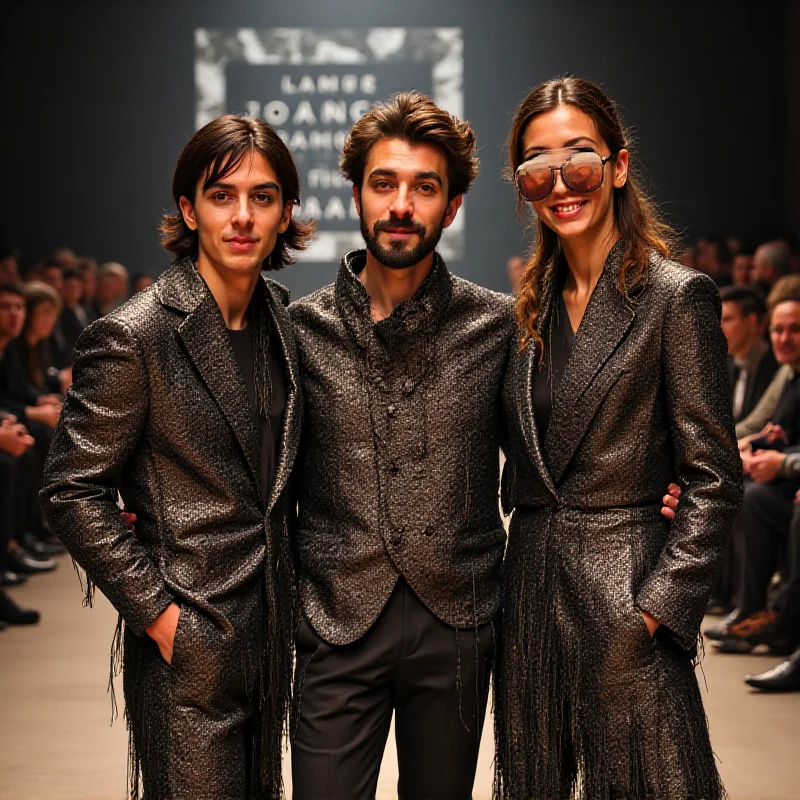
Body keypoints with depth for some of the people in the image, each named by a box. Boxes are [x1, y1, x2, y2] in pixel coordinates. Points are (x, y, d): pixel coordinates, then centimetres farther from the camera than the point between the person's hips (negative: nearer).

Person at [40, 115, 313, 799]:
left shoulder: (283, 319, 6)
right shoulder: (134, 337, -15)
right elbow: (72, 493, -13)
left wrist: (290, 590, 11)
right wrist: (157, 612, -14)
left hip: (270, 633, 7)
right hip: (187, 644, -6)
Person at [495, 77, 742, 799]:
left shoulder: (676, 296, -8)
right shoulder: (529, 307, 10)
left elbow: (714, 479, -10)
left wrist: (659, 605, -15)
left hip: (624, 590, -6)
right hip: (530, 589, 6)